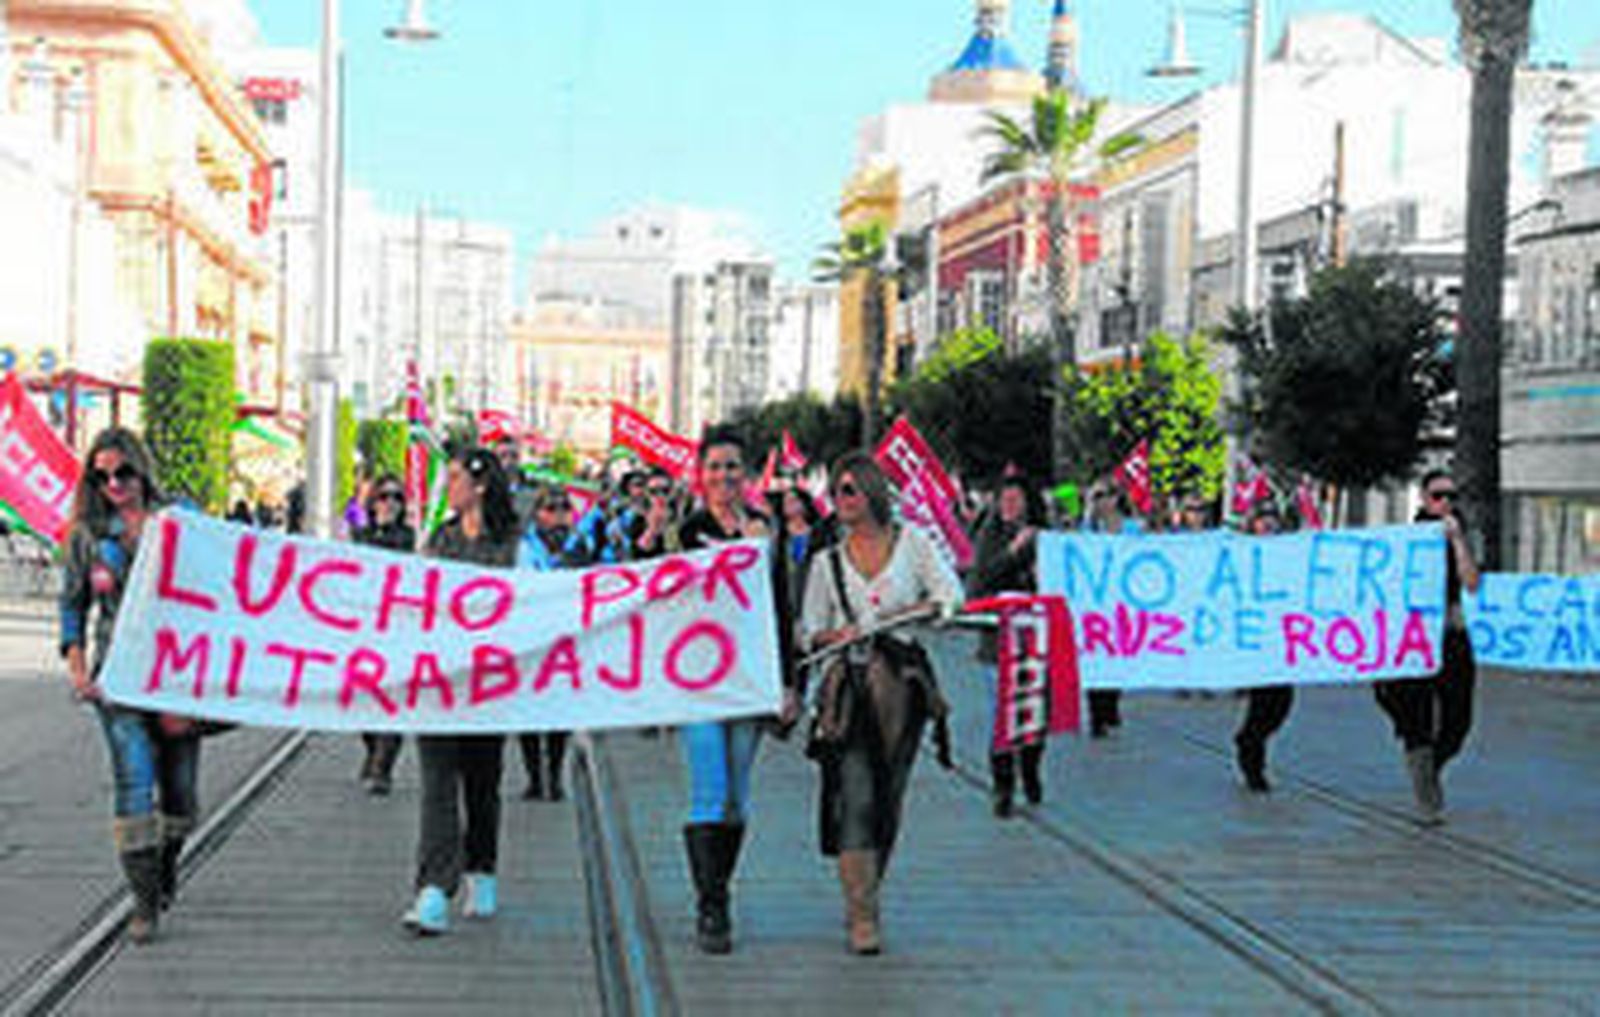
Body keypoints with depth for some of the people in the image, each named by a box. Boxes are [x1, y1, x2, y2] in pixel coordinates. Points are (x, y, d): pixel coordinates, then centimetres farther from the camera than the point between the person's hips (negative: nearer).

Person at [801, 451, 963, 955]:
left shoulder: (911, 541, 7)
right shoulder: (827, 563, 11)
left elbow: (950, 596, -2)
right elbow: (810, 632, 12)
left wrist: (876, 620, -8)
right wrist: (839, 636, -12)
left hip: (903, 682, 0)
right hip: (850, 687, 0)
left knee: (888, 798, 6)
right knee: (854, 797, -12)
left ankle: (863, 897, 21)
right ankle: (862, 917, -13)